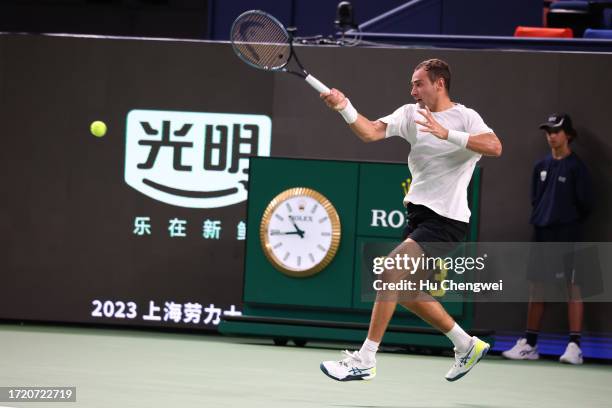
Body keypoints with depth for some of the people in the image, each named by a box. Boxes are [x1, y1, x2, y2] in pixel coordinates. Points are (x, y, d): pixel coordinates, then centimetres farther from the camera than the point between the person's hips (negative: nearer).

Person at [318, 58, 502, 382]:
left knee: (391, 268, -22)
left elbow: (495, 147, -27)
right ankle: (467, 345, 31)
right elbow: (370, 132, -8)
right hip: (419, 211, 8)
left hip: (447, 218, -8)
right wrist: (345, 108, -25)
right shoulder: (410, 114, 7)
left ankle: (365, 360, -19)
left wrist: (447, 133, -32)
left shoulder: (465, 117, -8)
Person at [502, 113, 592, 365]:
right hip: (542, 233, 6)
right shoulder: (541, 166, 13)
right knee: (536, 286, 7)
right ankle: (529, 344, 13)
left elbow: (584, 203, -5)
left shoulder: (576, 167, -4)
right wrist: (540, 219, 8)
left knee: (573, 286, -6)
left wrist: (570, 221, 2)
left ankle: (574, 346, -7)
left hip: (568, 234, -6)